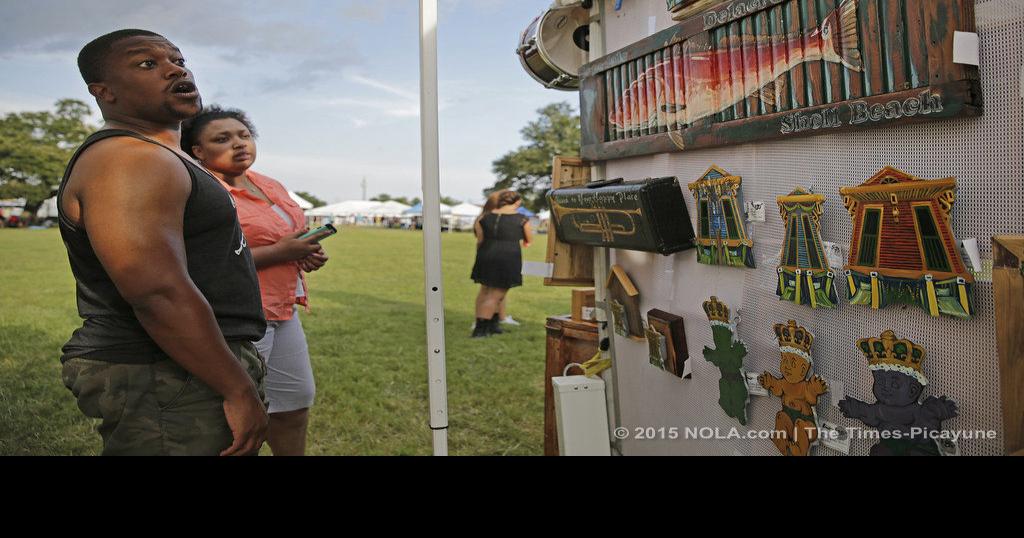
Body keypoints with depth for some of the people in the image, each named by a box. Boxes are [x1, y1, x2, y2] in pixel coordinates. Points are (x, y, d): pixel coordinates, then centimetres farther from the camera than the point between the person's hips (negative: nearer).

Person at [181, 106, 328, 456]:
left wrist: (309, 252, 3)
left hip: (283, 309, 9)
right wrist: (280, 252, -22)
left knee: (296, 398, 18)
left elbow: (289, 235, 27)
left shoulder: (270, 187, 13)